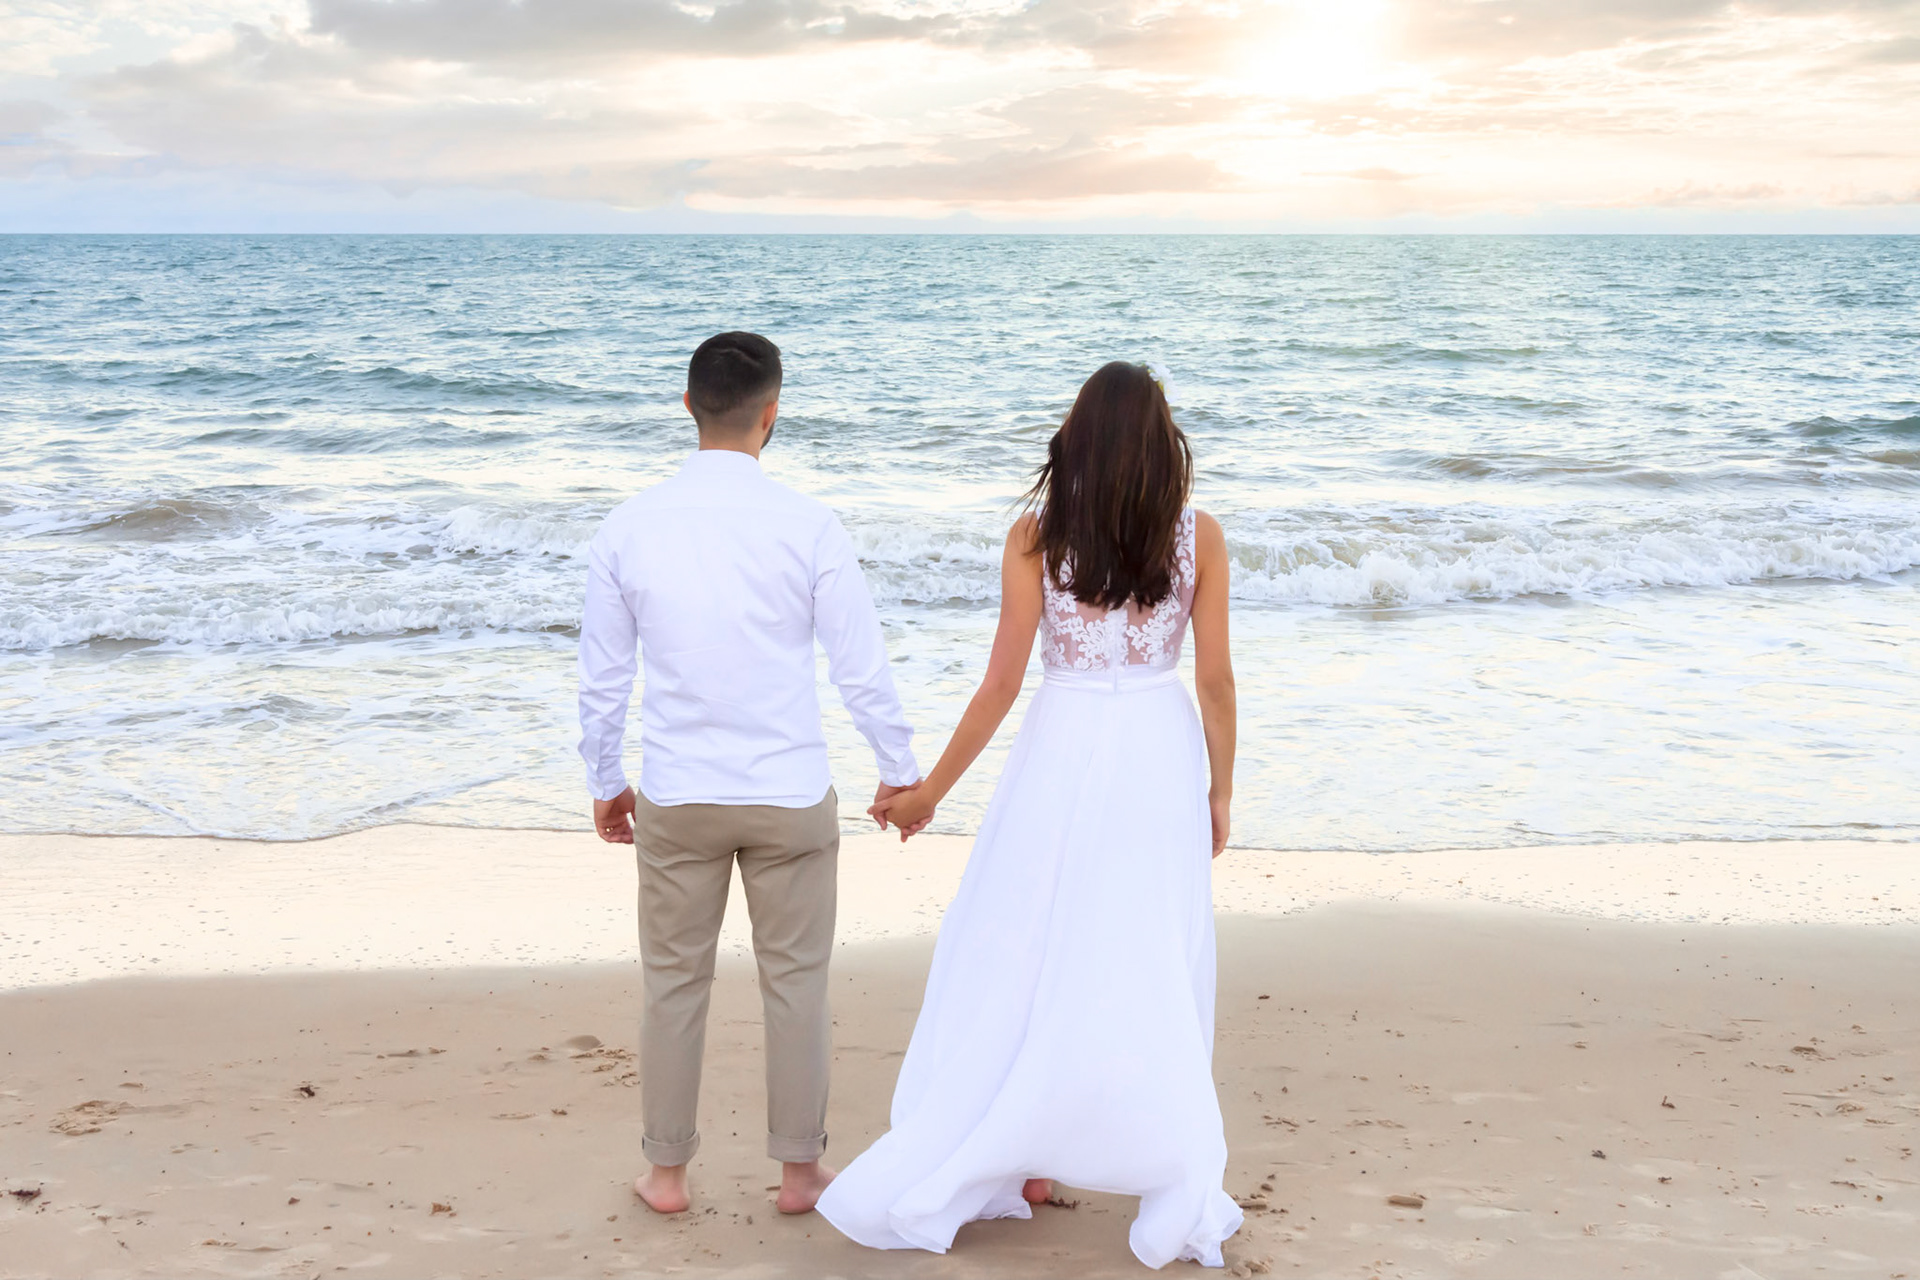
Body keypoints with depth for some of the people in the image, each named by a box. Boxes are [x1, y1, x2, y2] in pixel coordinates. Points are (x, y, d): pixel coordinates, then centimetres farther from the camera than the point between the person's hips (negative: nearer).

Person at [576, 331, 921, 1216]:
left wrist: (604, 782, 18)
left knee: (674, 983, 15)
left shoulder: (628, 528, -5)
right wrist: (900, 770, 8)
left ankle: (666, 1172, 26)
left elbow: (602, 678, 3)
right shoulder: (808, 526, -11)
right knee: (795, 983, 12)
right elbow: (862, 669, -7)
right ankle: (799, 1170, 23)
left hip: (676, 799, 2)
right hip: (790, 796, -1)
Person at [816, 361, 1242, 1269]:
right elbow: (1215, 678, -2)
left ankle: (1023, 1165, 19)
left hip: (1063, 751, -1)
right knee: (1156, 972, 8)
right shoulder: (1199, 536, -3)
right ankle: (1182, 1196, 11)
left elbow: (1002, 683, -7)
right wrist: (1222, 788, 11)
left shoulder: (1035, 535, -5)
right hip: (1160, 755, 1)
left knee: (1018, 962, 11)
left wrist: (932, 790, 1)